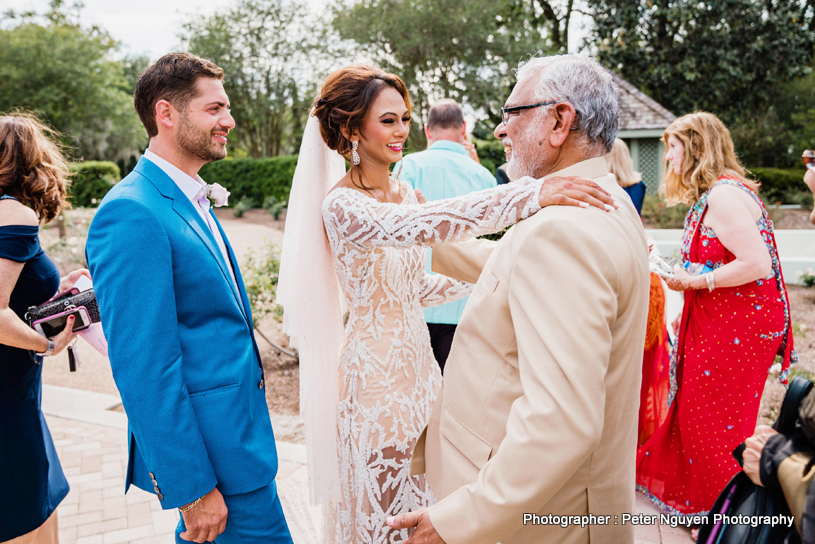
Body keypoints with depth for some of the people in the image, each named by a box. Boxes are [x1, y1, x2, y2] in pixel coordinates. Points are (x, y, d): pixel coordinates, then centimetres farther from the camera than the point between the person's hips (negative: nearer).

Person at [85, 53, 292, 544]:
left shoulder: (193, 200, 10)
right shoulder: (132, 213, -21)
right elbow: (143, 367, -23)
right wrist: (191, 488, -19)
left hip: (240, 426, 9)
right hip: (214, 450, -9)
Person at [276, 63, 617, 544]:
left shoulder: (403, 192, 6)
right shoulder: (341, 204, -19)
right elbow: (418, 225, -41)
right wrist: (532, 194, -48)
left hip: (418, 356, 7)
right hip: (376, 371, -7)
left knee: (427, 495, 20)